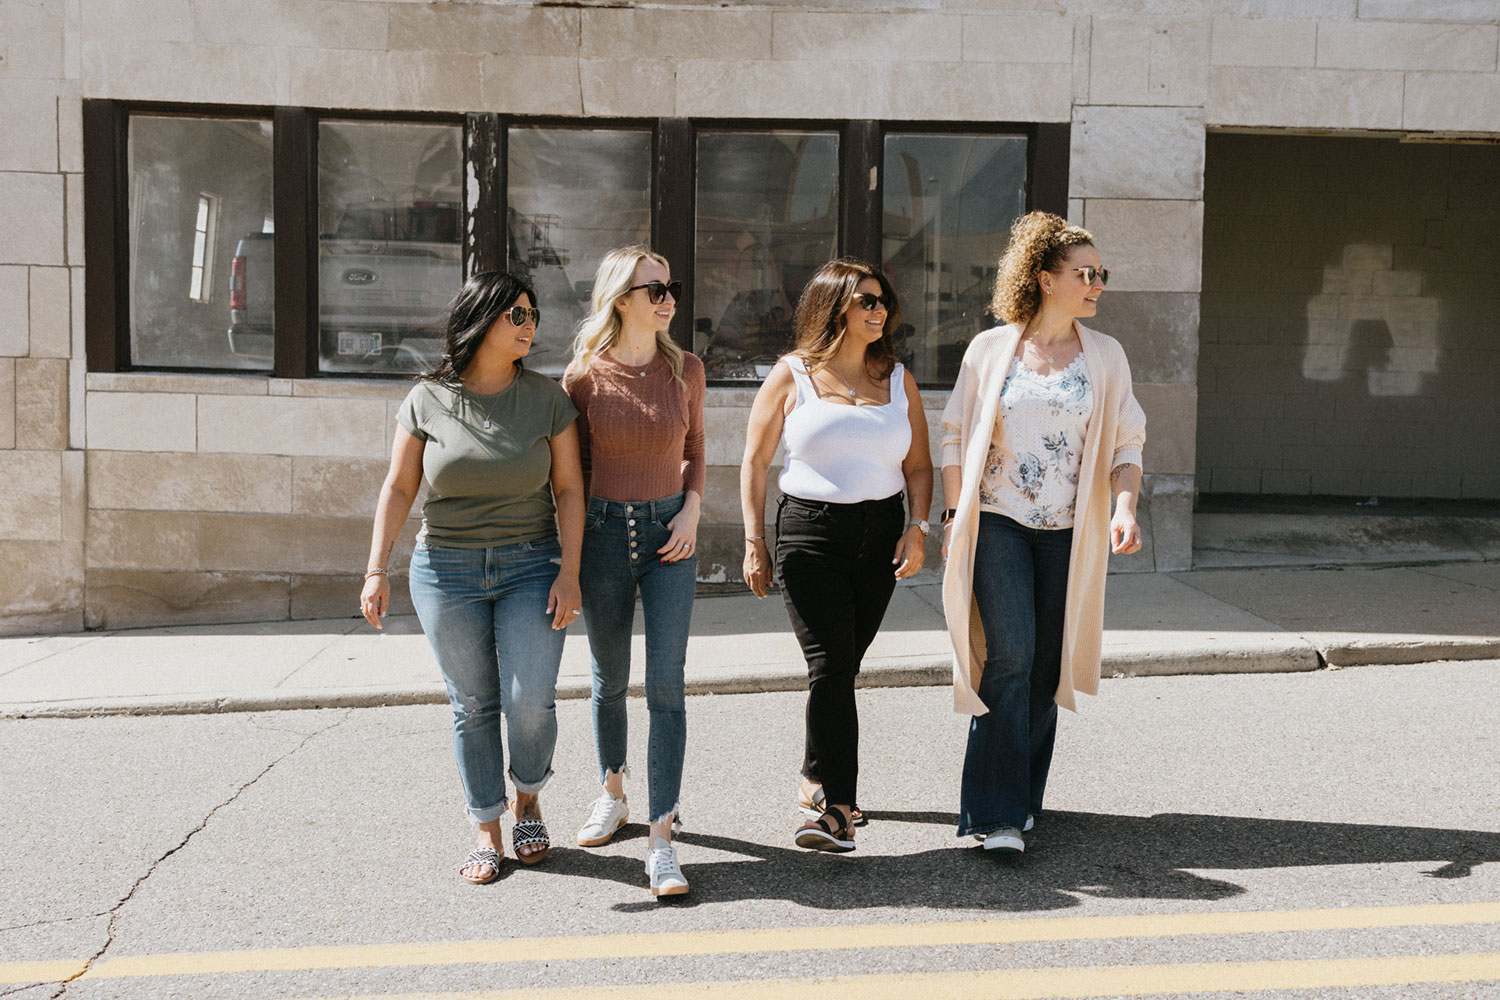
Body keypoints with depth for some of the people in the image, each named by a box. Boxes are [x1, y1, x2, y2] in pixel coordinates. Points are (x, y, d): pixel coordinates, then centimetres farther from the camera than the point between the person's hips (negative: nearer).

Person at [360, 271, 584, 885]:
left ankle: (528, 800, 22)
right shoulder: (427, 401, -1)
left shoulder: (547, 398, -1)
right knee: (472, 706, 5)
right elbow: (399, 489, 2)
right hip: (447, 571, 0)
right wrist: (377, 569, -5)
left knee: (529, 702, -8)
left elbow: (569, 489, 0)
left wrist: (569, 573, -8)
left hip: (530, 567, 0)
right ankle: (487, 832, 20)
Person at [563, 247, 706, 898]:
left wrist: (691, 510, -1)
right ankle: (611, 794, 38)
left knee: (666, 685, -6)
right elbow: (575, 465, 5)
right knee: (609, 679, 13)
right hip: (604, 530, 0)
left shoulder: (686, 370, 1)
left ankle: (661, 839, -3)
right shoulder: (584, 375, -4)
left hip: (669, 533, 0)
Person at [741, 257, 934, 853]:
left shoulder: (898, 380, 11)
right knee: (830, 665, -12)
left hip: (881, 532, 3)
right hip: (810, 530, -3)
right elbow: (754, 462, 2)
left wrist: (917, 528, -2)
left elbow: (918, 466, 13)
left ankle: (818, 783, 25)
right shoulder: (792, 376, 1)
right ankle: (837, 802, -10)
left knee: (842, 666, 8)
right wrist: (754, 543, -4)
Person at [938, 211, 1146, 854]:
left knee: (1046, 666, 6)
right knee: (1010, 655, -13)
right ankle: (996, 813, -7)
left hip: (1068, 532, 3)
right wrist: (953, 516, 1)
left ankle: (1020, 797, 22)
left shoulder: (1105, 356, 7)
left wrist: (1124, 508, -10)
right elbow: (956, 436, 7)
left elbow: (1126, 443, 7)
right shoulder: (990, 350, 2)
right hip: (998, 523, -2)